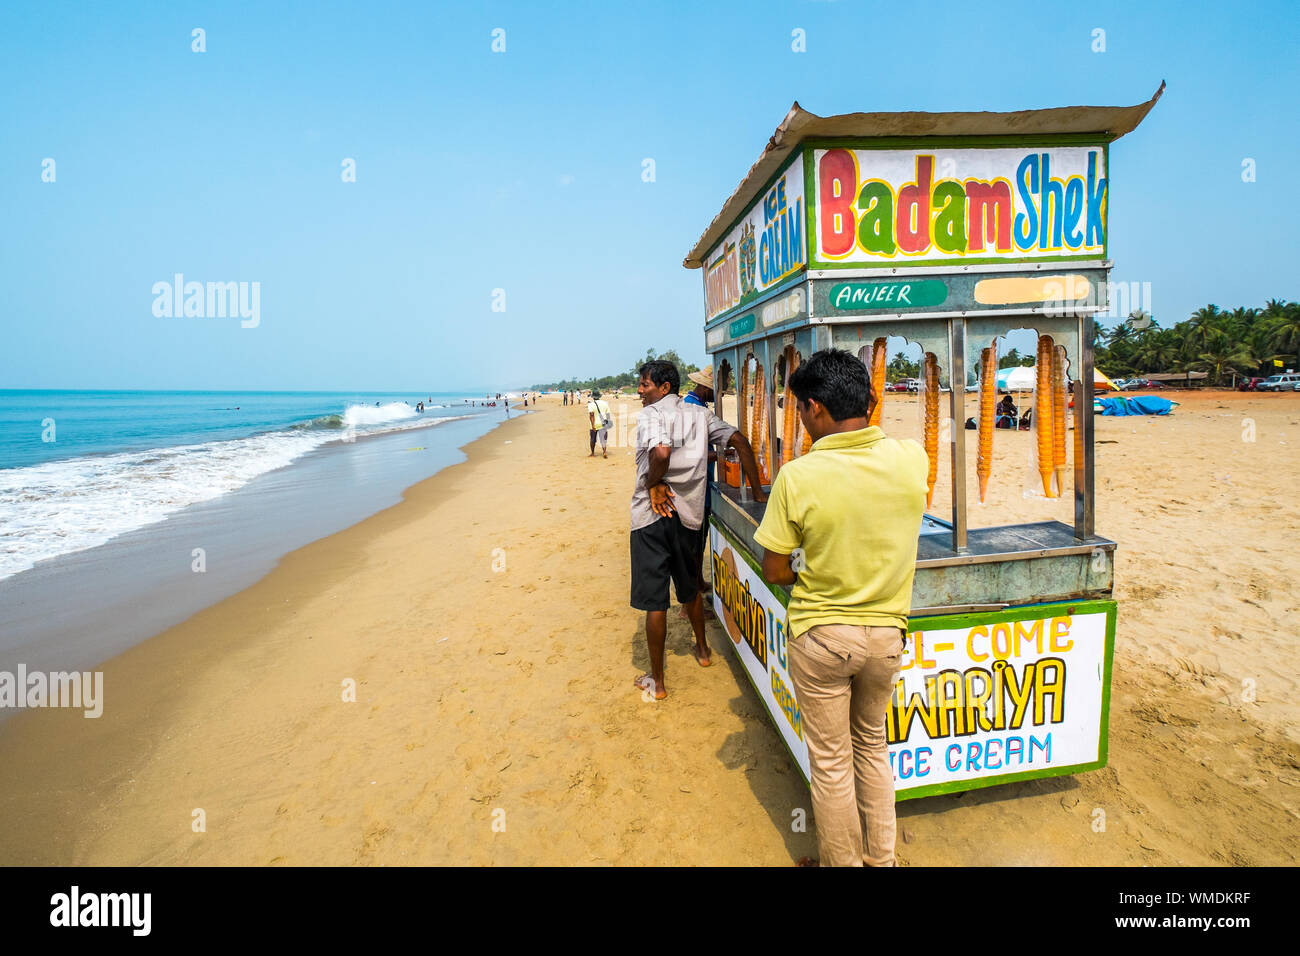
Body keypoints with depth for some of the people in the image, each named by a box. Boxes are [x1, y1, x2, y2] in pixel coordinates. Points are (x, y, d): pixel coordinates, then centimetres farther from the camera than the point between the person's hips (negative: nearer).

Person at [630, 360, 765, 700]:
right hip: (689, 514, 6)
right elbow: (739, 441, 7)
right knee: (689, 589, 27)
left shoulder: (650, 413, -10)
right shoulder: (701, 414, 9)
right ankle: (702, 649, 46)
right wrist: (757, 492, 10)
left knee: (654, 601, 4)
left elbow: (661, 452, -30)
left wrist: (653, 485, -13)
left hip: (652, 515, -6)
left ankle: (657, 681, 14)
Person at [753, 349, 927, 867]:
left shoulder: (797, 477, -21)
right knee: (872, 746, 26)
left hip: (820, 636, -4)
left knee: (831, 761, 15)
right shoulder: (912, 459, -11)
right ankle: (880, 856, 42)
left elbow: (773, 571, -12)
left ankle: (843, 860, 34)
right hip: (886, 634, 4)